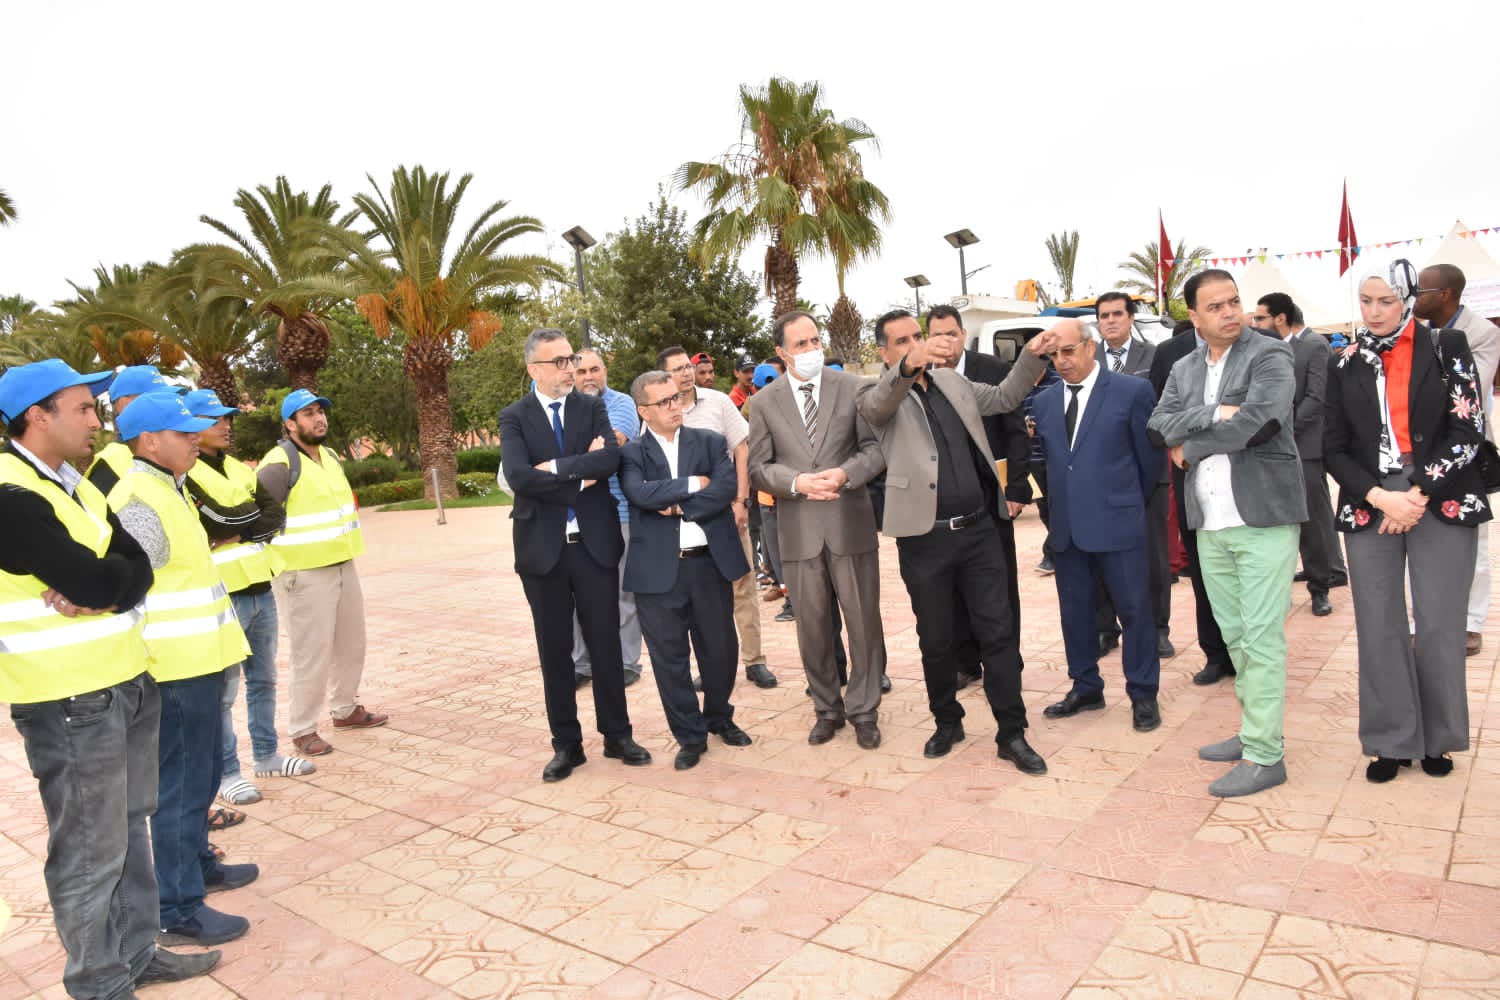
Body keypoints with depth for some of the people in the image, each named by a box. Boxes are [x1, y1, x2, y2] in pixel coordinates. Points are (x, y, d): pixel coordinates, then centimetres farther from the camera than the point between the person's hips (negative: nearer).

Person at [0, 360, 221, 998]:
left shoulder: (79, 487, 12)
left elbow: (137, 572, 4)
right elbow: (100, 582, -23)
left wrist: (97, 585, -16)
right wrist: (97, 583, -1)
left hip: (127, 683, 9)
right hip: (69, 702, -8)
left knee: (130, 830, 18)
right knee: (91, 853, 4)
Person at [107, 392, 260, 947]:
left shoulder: (167, 489, 14)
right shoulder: (138, 502, -18)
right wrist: (151, 672, -23)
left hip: (200, 660, 10)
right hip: (177, 668, -10)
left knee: (201, 772, 21)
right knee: (181, 785, -2)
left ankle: (196, 862, 37)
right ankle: (177, 911, 9)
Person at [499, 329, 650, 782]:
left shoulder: (593, 407, 5)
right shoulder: (515, 417, 1)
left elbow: (611, 459, -13)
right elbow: (517, 477, -16)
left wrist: (557, 467, -17)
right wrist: (580, 478, -14)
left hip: (594, 542, 1)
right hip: (543, 548, -1)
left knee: (606, 643, 9)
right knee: (555, 650, 9)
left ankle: (617, 734, 24)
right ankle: (566, 744, 22)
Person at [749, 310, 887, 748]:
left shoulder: (852, 387, 1)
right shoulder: (765, 401, 4)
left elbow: (875, 447, 0)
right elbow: (758, 467, 2)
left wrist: (845, 473, -17)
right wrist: (797, 482, -15)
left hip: (850, 521, -1)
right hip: (798, 529, 1)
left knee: (864, 621, 6)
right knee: (812, 626, 10)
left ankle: (864, 710, 23)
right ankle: (827, 709, 28)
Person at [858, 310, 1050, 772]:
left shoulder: (952, 381, 13)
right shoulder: (877, 395, -3)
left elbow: (1004, 397, 24)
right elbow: (882, 402, -28)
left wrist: (1031, 357, 8)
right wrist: (911, 363, -47)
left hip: (979, 529, 3)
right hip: (924, 538, -3)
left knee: (999, 631, 3)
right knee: (936, 640, 10)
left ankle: (1011, 733, 15)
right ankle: (947, 722, 30)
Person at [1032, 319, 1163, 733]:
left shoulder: (1133, 391, -5)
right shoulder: (1045, 402, 9)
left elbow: (1151, 455, 1)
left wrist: (1133, 504, 9)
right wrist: (1061, 504, 13)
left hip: (1118, 523, -5)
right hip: (1066, 527, 5)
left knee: (1134, 610, 4)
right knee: (1074, 611, 12)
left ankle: (1143, 695, 19)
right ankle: (1085, 688, 28)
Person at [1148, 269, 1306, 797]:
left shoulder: (1270, 355, -5)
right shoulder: (1183, 369, 13)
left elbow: (1256, 422, -19)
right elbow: (1161, 424, 0)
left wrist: (1188, 448, -8)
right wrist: (1214, 414, -15)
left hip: (1263, 515, -6)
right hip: (1210, 521, 6)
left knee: (1261, 637, -4)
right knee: (1234, 634, 14)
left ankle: (1264, 755, 4)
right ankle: (1253, 730, 27)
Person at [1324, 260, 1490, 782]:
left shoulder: (1446, 347, 1)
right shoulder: (1345, 363, 6)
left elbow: (1467, 431, -4)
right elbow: (1334, 448, 4)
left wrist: (1419, 494, -13)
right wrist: (1380, 497, -10)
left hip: (1440, 502, -1)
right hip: (1369, 506, 2)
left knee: (1438, 626, 2)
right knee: (1379, 628, 3)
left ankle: (1437, 738, 21)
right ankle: (1394, 739, 17)